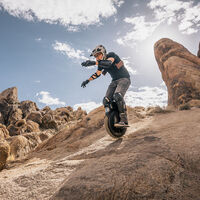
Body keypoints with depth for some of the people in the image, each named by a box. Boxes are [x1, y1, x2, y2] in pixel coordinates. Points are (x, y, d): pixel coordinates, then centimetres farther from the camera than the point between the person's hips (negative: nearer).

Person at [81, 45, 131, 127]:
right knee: (106, 100, -9)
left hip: (124, 78, -7)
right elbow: (97, 74, 22)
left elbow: (108, 63, -36)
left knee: (117, 96, -33)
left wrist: (93, 62, -46)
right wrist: (87, 80, 12)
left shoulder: (111, 55, -14)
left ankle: (124, 120, -32)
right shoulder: (101, 63, 7)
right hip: (115, 81, 8)